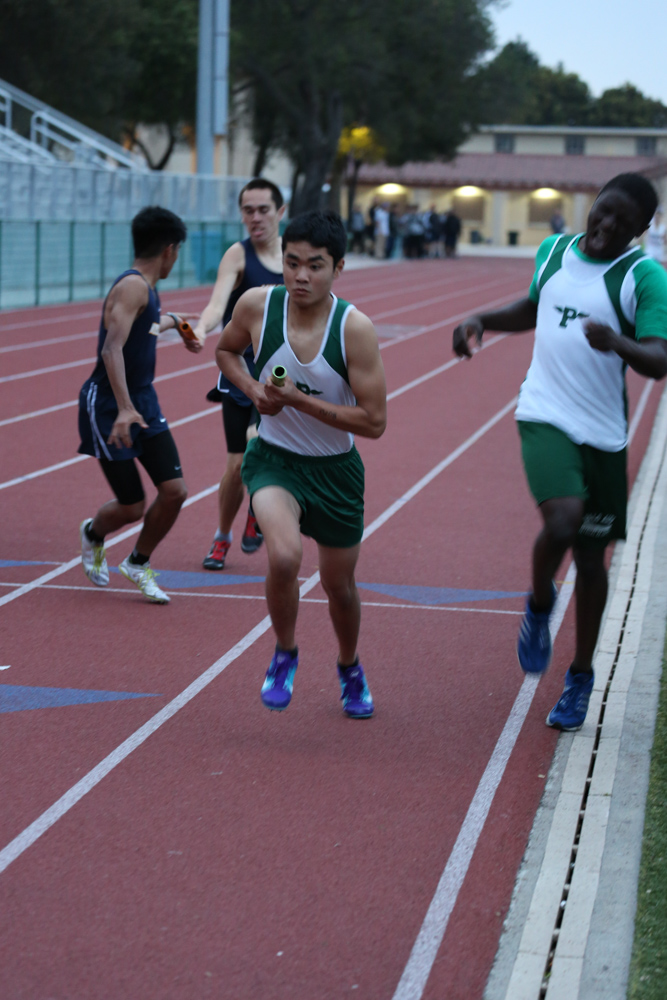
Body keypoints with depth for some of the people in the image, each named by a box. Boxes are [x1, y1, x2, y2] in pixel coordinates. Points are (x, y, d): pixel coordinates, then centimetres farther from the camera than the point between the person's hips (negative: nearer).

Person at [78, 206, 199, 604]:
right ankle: (93, 534, 32)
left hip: (143, 402, 9)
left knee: (174, 490, -2)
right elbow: (112, 349, -31)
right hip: (109, 407, -9)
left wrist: (170, 322, 56)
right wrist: (124, 409, -40)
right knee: (132, 507, -2)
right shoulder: (132, 287, -19)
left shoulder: (147, 289, 10)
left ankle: (138, 564, 20)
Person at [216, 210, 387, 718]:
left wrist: (297, 399, -25)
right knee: (284, 556, -28)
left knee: (339, 583, 15)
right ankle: (285, 655, 1)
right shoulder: (257, 305, -14)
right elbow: (226, 351, 9)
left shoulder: (356, 329, -21)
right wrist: (253, 389, -11)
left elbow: (374, 421, -20)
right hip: (273, 458, 0)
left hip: (336, 469, 0)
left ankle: (350, 667, 48)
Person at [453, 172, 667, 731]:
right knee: (562, 521, -26)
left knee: (591, 559, 8)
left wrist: (618, 343, -37)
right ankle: (540, 606, 6)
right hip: (546, 418, 1)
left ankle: (581, 678, 28)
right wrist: (483, 320, 12)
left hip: (603, 433, -1)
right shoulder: (553, 251, 6)